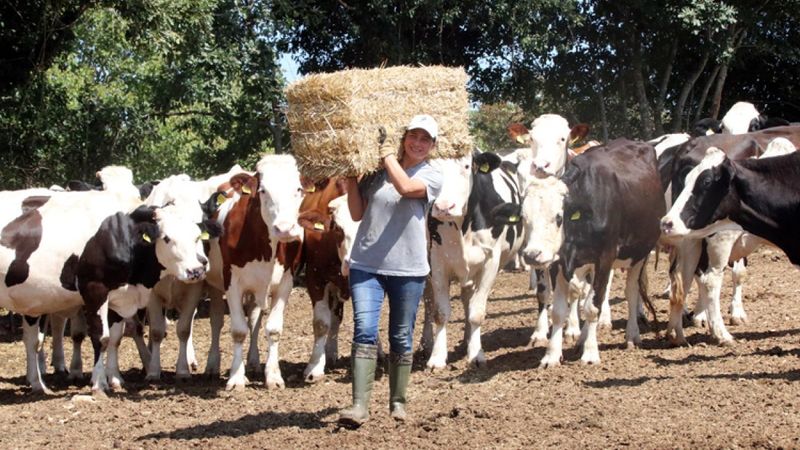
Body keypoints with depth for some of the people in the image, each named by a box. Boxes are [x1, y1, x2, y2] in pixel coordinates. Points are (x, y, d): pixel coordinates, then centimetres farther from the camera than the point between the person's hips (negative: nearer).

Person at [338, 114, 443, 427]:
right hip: (366, 264, 1)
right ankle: (360, 405, -15)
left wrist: (390, 158, -7)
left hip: (408, 269, -1)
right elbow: (357, 213, 7)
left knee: (401, 338, 9)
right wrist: (351, 178, -1)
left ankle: (398, 402, 22)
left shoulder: (432, 177, 2)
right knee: (364, 331, -11)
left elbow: (406, 187, -20)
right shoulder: (376, 173, 7)